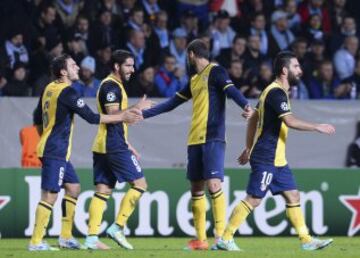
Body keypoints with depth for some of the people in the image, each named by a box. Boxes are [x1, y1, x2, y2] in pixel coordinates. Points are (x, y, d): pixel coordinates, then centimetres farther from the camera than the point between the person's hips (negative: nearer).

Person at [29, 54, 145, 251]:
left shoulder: (49, 89, 11)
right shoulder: (67, 93, -16)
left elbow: (37, 119, 20)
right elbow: (91, 118, -16)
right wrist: (122, 117, -10)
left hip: (51, 148, 10)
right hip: (56, 152, -10)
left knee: (73, 188, 15)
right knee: (50, 195, -9)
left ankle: (66, 237, 18)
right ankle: (36, 242, -9)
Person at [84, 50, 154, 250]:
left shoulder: (114, 86, 22)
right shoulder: (111, 86, -10)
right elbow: (113, 115, -20)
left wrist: (128, 146, 27)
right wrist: (137, 109, -13)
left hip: (103, 146, 10)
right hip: (113, 146, -10)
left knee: (103, 190, 6)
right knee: (139, 184, -6)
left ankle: (92, 237, 1)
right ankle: (118, 227, -8)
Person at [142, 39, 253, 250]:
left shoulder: (215, 72, -3)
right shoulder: (194, 80, 21)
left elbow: (231, 90, -19)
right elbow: (172, 103, 29)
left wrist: (246, 105, -39)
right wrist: (144, 114, 31)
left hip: (213, 139, -8)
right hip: (195, 140, 8)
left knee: (213, 184, -16)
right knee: (196, 188, 7)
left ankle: (221, 235, -14)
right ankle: (200, 239, 11)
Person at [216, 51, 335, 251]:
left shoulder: (276, 91, 15)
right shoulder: (276, 93, -15)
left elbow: (253, 119, 21)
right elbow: (290, 121, -27)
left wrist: (249, 148, 23)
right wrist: (317, 127, -22)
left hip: (277, 160, 10)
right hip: (266, 158, -10)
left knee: (293, 196, 7)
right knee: (254, 199, -8)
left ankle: (306, 240, 8)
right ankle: (225, 238, -4)